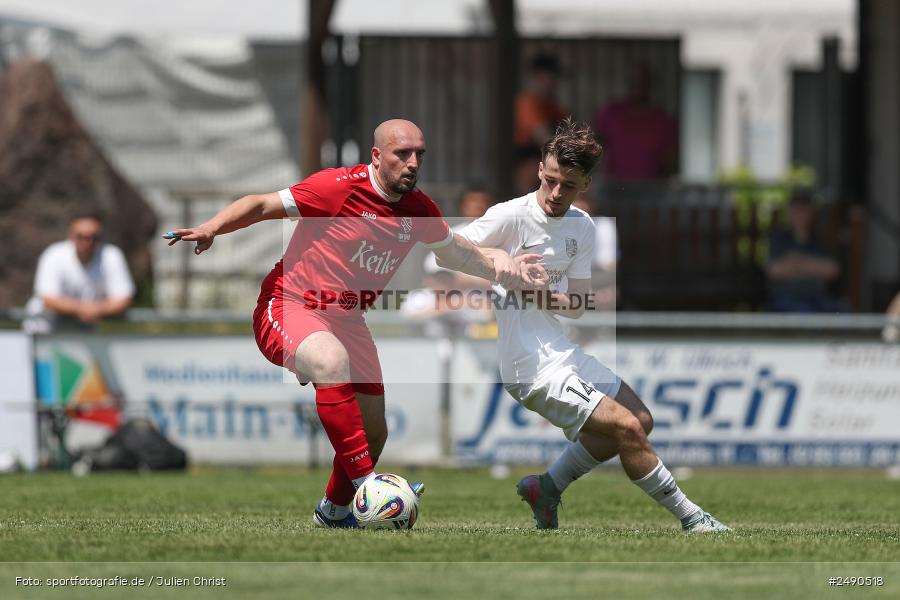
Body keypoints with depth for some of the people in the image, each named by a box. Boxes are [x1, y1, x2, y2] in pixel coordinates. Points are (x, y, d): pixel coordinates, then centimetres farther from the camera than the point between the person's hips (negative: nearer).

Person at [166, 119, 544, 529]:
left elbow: (456, 253, 21)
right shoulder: (339, 187, -18)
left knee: (373, 434, 9)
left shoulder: (420, 211, 2)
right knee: (333, 361, -40)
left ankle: (333, 510, 37)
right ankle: (365, 482, -40)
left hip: (346, 322, 7)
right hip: (288, 307, -7)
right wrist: (212, 229, -30)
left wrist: (499, 268, 5)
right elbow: (263, 205, -16)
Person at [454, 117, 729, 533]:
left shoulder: (582, 227, 8)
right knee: (627, 428, -13)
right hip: (532, 368, -9)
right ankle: (689, 517, 1)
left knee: (639, 420, 18)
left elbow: (577, 307, 6)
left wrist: (541, 292, -17)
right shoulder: (511, 216, -13)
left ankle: (548, 487, 21)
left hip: (563, 353, 9)